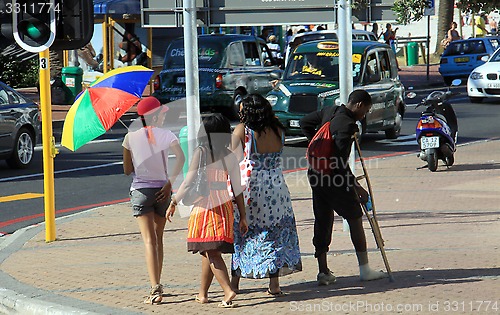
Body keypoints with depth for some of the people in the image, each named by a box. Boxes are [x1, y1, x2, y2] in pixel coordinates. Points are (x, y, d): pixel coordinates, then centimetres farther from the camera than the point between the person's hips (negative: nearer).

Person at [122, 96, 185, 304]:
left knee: (149, 240, -8)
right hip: (162, 190, 2)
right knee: (158, 238, 18)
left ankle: (155, 288, -21)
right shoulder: (166, 135, -1)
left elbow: (127, 170, 2)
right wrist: (170, 182, -15)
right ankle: (157, 285, 26)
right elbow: (180, 157, -18)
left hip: (141, 191, -2)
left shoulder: (131, 137, -1)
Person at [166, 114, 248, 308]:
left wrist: (173, 203, -1)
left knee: (211, 252, -7)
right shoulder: (230, 156, 5)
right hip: (224, 205, 5)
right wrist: (243, 216, 10)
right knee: (209, 252, 16)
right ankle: (202, 293, 26)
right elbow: (237, 189, 5)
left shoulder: (201, 152, -8)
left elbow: (188, 182, -10)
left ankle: (228, 291, -22)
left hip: (204, 206, -5)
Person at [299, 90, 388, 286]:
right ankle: (364, 270, 10)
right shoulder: (347, 124, -19)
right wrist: (356, 187, -19)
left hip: (316, 174, 8)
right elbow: (340, 160, -24)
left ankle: (323, 272, 12)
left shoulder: (330, 111, 6)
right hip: (334, 177, -8)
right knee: (355, 218, 5)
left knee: (322, 222, 11)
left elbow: (305, 123, 20)